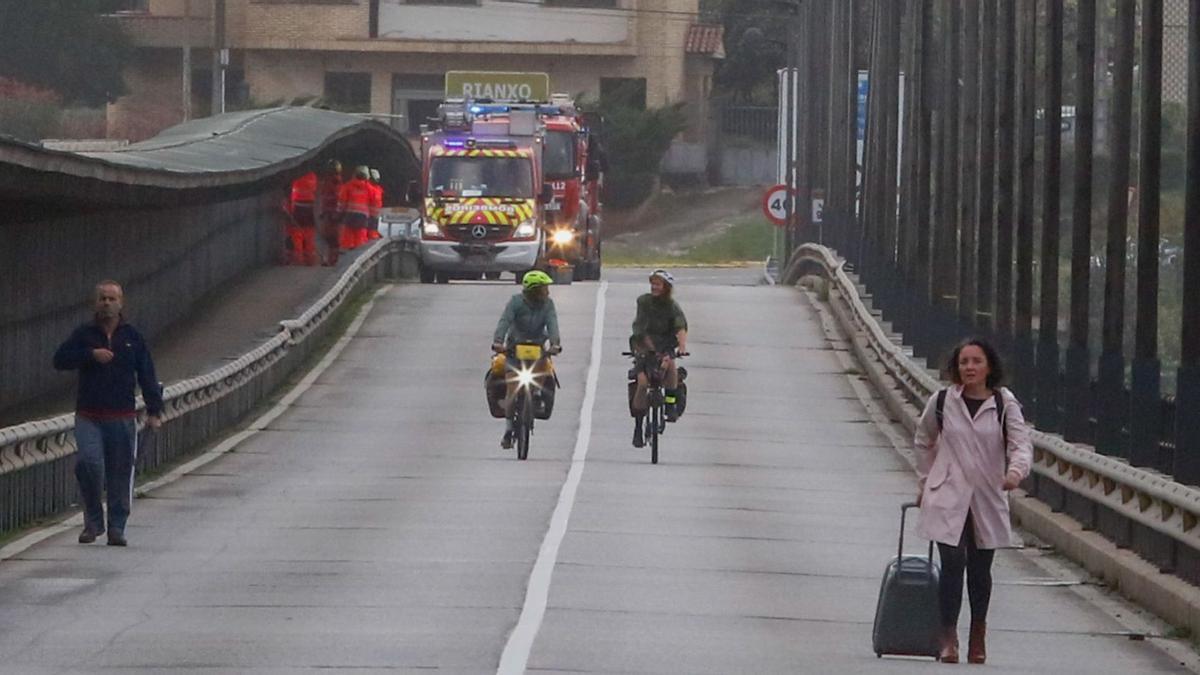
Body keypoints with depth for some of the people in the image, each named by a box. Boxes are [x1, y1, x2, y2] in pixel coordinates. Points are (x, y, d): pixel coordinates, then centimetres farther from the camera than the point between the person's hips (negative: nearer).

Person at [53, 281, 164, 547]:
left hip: (122, 419, 1)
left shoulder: (132, 337, 7)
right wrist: (91, 354, -15)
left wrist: (154, 410, -2)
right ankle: (93, 521, -2)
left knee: (120, 474, 1)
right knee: (88, 463, -18)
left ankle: (117, 528, 11)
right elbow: (60, 359, -4)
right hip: (88, 417, -1)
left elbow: (147, 376, 6)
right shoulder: (84, 334, 6)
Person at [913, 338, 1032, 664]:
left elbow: (1021, 444, -11)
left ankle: (978, 634, 29)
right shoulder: (942, 402, 1)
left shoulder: (1004, 404, -3)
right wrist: (926, 482, 17)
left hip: (987, 500, 1)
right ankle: (948, 638, -7)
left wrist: (1016, 471, -32)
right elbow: (923, 442, 17)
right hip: (948, 498, -1)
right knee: (952, 563, -13)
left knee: (980, 569, 10)